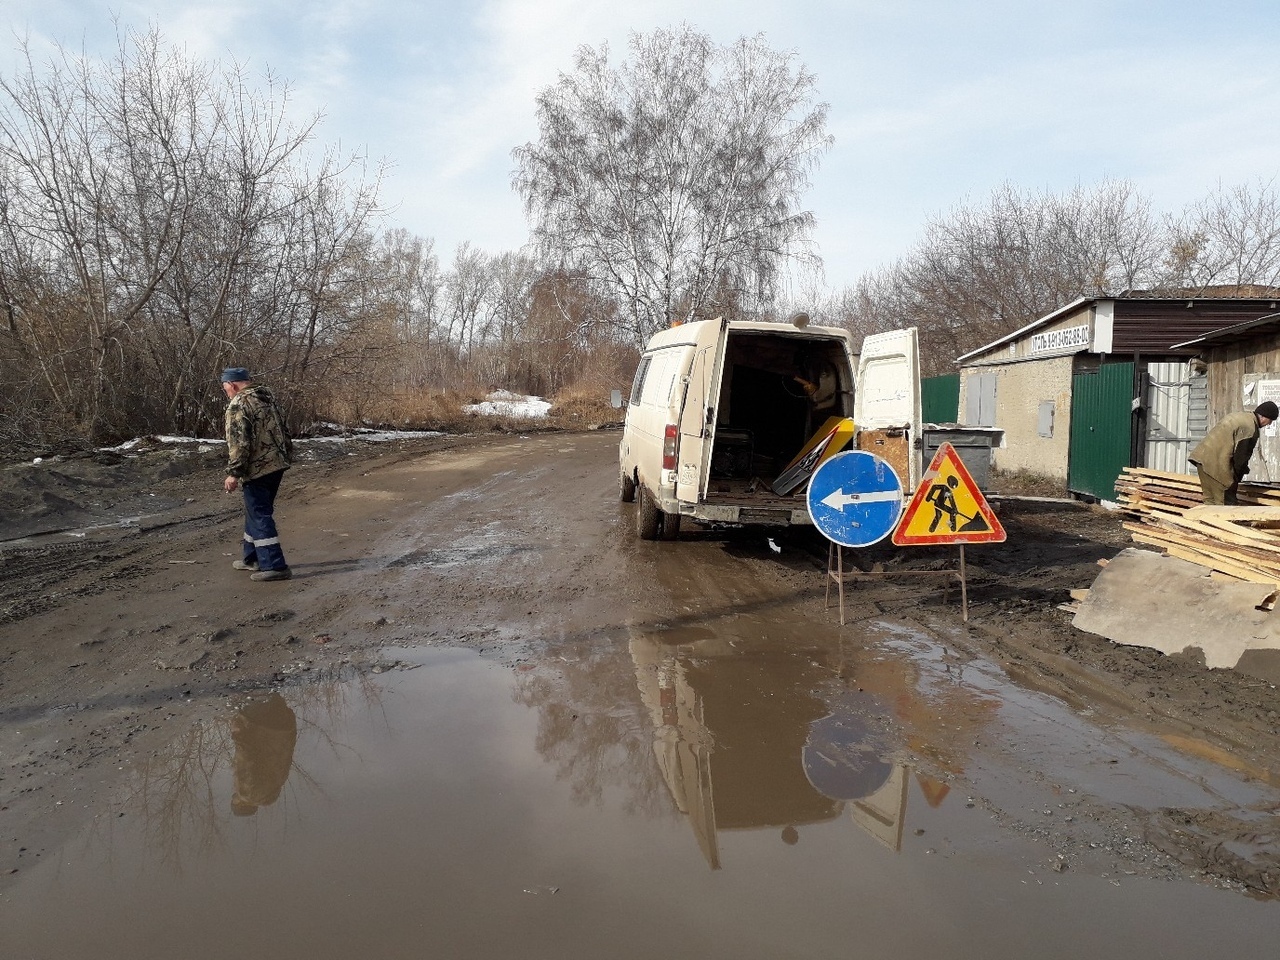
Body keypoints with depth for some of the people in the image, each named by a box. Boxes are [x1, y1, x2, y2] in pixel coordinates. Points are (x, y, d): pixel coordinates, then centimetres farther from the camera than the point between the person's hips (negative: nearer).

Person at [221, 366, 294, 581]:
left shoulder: (238, 405, -14)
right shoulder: (267, 396, 13)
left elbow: (239, 443, -21)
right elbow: (282, 429, 18)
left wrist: (234, 473, -18)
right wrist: (287, 456, 24)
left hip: (257, 469, -9)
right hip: (277, 464, 9)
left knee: (260, 516, -4)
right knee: (256, 511, 20)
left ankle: (274, 566, -6)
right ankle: (252, 558, 30)